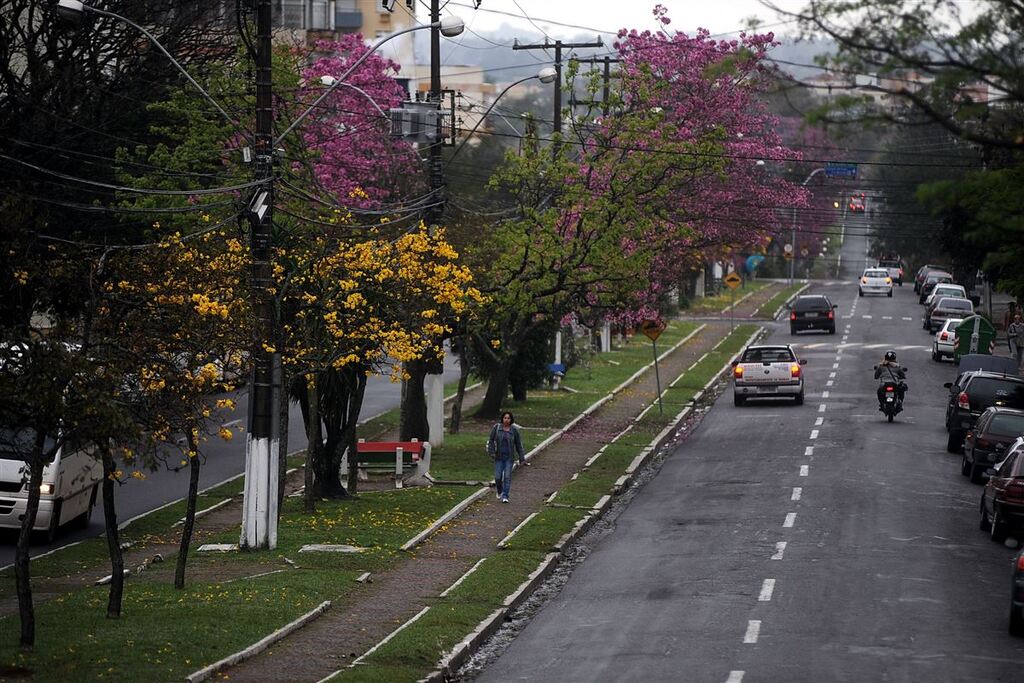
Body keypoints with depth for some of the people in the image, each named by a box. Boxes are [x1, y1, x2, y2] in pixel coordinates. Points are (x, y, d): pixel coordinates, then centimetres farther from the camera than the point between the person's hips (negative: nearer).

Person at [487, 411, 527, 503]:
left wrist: (522, 458, 4)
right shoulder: (496, 428, -1)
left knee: (507, 477, -7)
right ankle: (499, 490, 30)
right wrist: (491, 452, -11)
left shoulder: (514, 430, 0)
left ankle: (505, 496, -2)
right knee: (498, 477, -1)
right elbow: (491, 440, 1)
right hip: (499, 457, 0)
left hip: (509, 457, 0)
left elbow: (518, 445, 5)